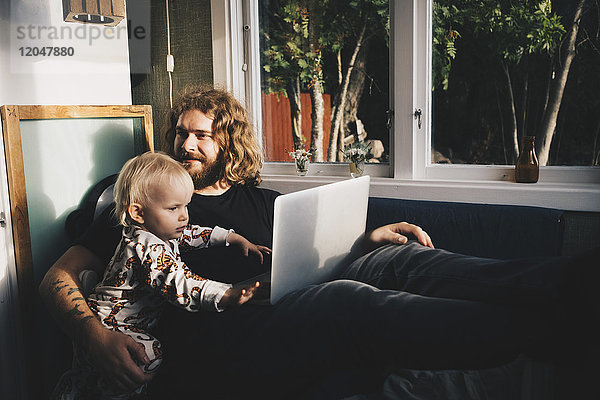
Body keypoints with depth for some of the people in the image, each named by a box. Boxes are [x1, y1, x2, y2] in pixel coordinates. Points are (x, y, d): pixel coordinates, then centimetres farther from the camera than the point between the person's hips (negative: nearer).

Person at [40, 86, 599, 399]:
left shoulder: (259, 199, 27)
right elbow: (58, 277, 10)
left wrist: (366, 239, 4)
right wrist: (96, 337, -13)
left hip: (292, 314, 5)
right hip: (220, 340, -5)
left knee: (396, 257, -19)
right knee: (344, 300, -34)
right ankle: (544, 325, -44)